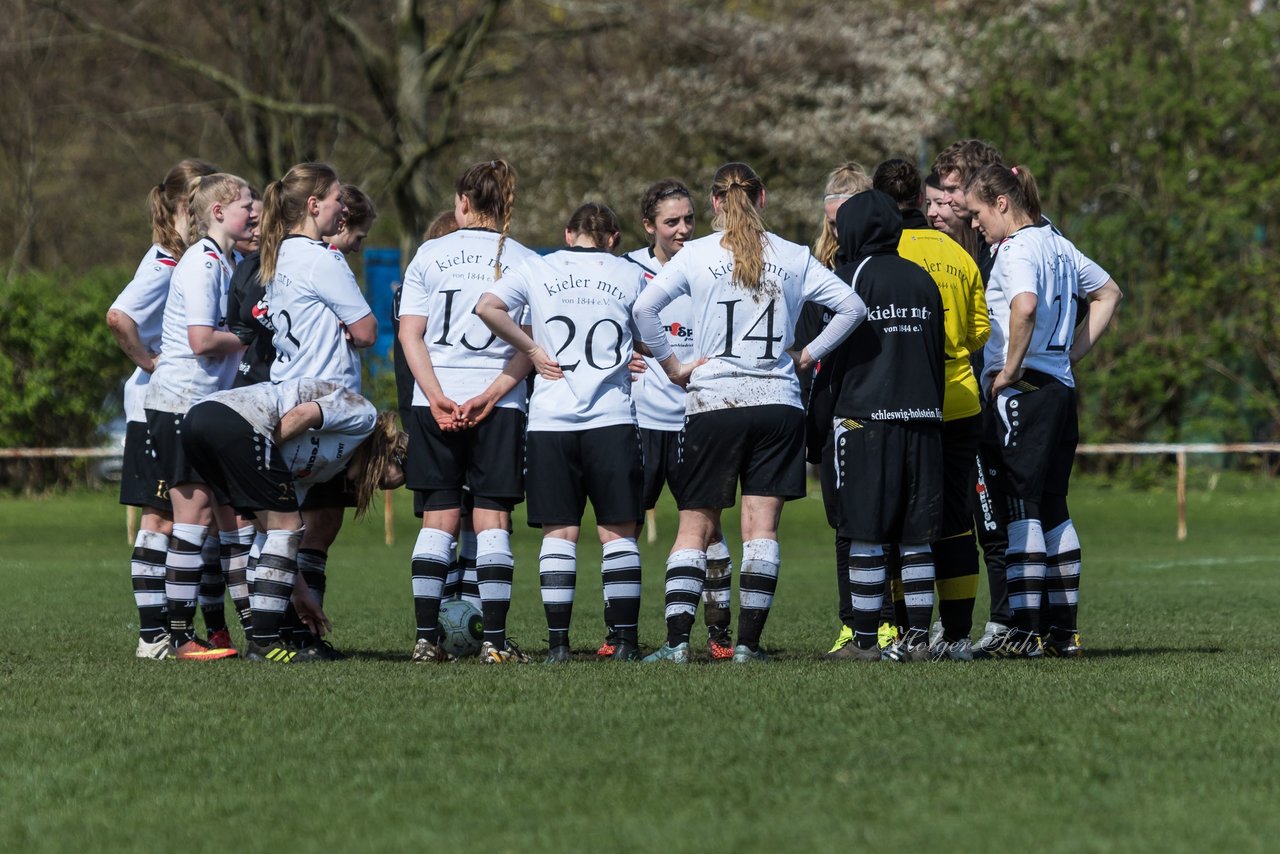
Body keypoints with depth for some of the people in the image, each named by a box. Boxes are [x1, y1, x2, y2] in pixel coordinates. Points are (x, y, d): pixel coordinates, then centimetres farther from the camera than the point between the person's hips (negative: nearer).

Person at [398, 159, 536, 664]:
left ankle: (426, 638, 2)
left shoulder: (430, 254, 4)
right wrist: (491, 394, -9)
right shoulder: (524, 261, 2)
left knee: (439, 518, 6)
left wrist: (437, 395, -7)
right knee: (492, 518, 2)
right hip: (500, 407, -1)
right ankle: (494, 641, -4)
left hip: (435, 400, 1)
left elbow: (410, 333, -2)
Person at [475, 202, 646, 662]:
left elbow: (488, 307, -7)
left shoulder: (536, 269, 6)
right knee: (618, 531, 5)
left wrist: (533, 350, 0)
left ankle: (558, 642, 0)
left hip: (550, 418, 1)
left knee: (559, 532, 4)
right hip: (612, 417, -1)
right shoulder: (630, 275, 6)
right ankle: (626, 639, 3)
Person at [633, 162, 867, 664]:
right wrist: (808, 355, 9)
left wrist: (671, 365, 1)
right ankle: (748, 642, -1)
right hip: (777, 403, 1)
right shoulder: (793, 258, 4)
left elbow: (644, 308, -10)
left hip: (713, 401, -1)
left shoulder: (696, 255, -1)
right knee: (762, 528, 3)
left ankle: (677, 639, -7)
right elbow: (852, 306, 2)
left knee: (695, 527, 4)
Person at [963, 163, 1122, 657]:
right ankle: (1065, 631, 13)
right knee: (1053, 509, 12)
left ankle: (1026, 632, -8)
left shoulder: (1017, 249, -12)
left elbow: (1025, 304, -32)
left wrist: (1009, 369, -20)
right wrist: (1075, 351, 19)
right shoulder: (1057, 245, 14)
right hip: (1061, 389, 9)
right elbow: (1109, 293, 27)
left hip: (1020, 391, -9)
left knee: (1020, 511, -6)